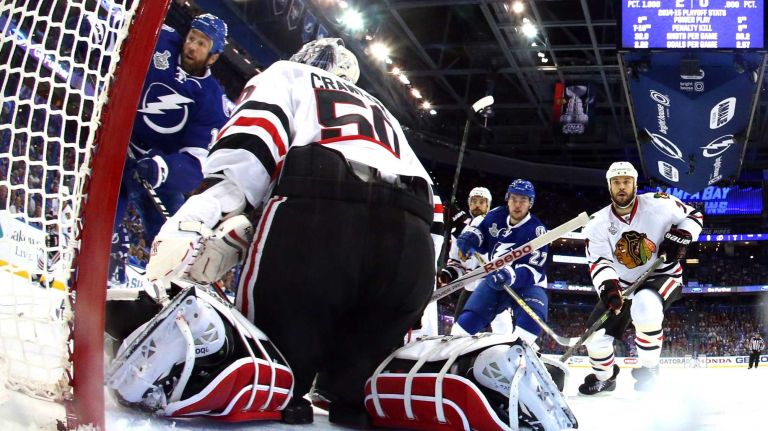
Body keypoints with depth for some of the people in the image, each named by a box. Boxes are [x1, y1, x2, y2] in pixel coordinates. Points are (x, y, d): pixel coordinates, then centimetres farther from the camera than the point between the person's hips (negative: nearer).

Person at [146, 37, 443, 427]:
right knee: (358, 384, 16)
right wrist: (422, 286, 33)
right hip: (411, 245, 5)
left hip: (317, 218, -4)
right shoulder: (381, 112, 44)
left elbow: (247, 145, 7)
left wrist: (188, 225, -6)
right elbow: (427, 194, 33)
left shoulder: (288, 75, 30)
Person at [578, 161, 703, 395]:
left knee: (644, 306, -39)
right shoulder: (599, 224, -9)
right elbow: (599, 262, -16)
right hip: (623, 283, 4)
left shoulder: (658, 205, -16)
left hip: (662, 276, -4)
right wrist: (608, 286, -35)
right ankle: (605, 377, 31)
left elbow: (694, 216, -2)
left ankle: (648, 367, -17)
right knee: (596, 334, 0)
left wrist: (679, 237, -20)